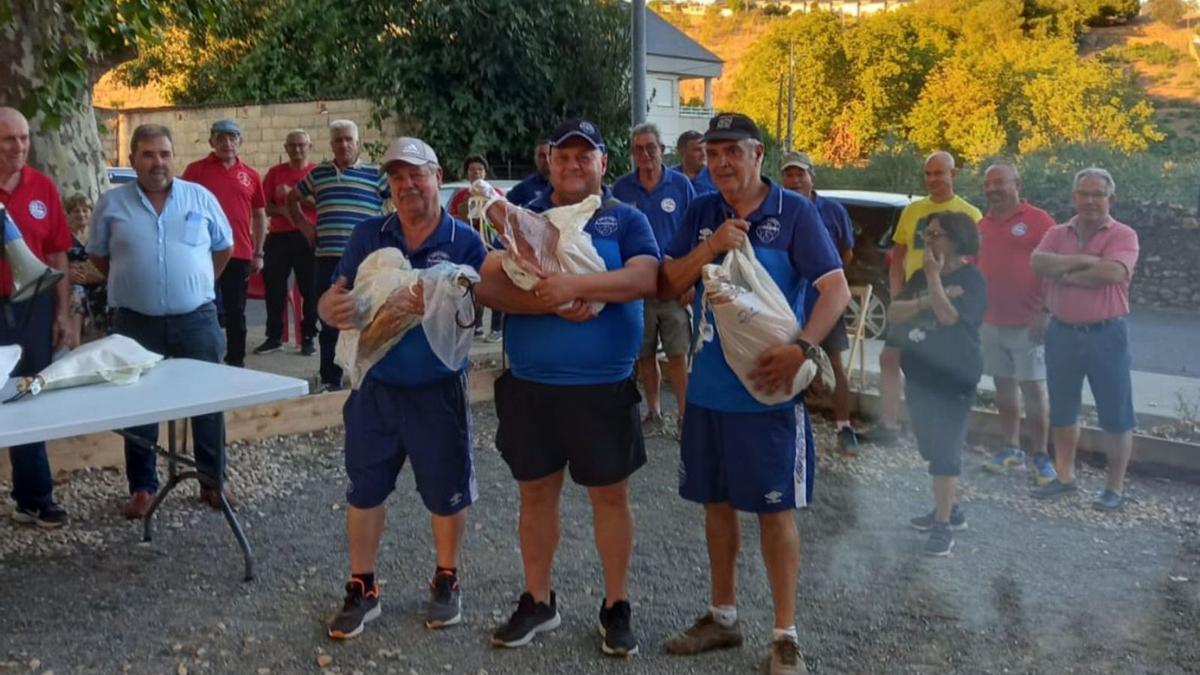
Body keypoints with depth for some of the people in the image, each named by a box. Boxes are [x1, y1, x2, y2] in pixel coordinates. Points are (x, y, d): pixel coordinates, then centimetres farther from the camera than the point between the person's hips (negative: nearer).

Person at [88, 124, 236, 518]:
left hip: (196, 318, 0)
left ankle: (213, 481, 21)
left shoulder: (201, 197, 1)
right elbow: (97, 255, 11)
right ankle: (143, 486, 21)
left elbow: (224, 247, 12)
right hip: (136, 322, 0)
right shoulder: (112, 203, 0)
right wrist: (130, 284, 9)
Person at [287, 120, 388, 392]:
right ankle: (330, 379, 16)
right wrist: (304, 226, 16)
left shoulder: (375, 175, 3)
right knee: (329, 323, 7)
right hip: (327, 260, 3)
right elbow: (292, 199, 29)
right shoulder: (318, 173, 14)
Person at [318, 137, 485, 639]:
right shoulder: (368, 235, 0)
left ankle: (446, 581, 31)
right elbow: (332, 298, -3)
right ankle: (362, 589, 26)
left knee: (446, 490, 10)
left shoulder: (464, 241, -8)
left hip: (438, 389, -2)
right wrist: (332, 309, -28)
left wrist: (433, 308, -36)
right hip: (375, 385, 2)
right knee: (364, 489, 10)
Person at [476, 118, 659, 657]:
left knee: (610, 496, 8)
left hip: (604, 387, -2)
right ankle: (537, 602, 28)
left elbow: (644, 277, -16)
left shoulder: (627, 220, 2)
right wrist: (552, 303, -23)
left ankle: (616, 607, 23)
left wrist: (576, 285, -29)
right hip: (529, 385, 2)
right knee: (536, 494, 12)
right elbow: (489, 287, -7)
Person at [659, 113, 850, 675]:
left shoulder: (794, 212, -8)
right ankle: (722, 617, 31)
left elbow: (836, 289, -12)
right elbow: (667, 288, 1)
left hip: (767, 390, -4)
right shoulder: (700, 213, 5)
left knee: (775, 509, 2)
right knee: (717, 502, 15)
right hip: (708, 387, 5)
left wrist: (802, 348, -27)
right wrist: (710, 247, -15)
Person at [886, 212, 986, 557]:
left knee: (945, 449, -8)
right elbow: (893, 314, -1)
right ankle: (949, 509, 30)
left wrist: (934, 276, -18)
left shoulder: (971, 278, -9)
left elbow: (949, 316, -24)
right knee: (932, 447, 15)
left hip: (954, 378, -7)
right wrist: (926, 300, -16)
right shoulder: (921, 276, 11)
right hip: (919, 375, 7)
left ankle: (943, 526, -5)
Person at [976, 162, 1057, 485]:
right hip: (991, 322, 6)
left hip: (1027, 323, -6)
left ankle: (1040, 456, 4)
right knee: (1004, 385, 11)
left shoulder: (1038, 220, -7)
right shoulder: (982, 225, 11)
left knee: (1033, 388, -2)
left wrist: (1044, 313, -16)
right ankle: (1011, 449, 21)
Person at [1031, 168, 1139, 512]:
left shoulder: (1123, 235, -5)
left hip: (1106, 335, -4)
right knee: (1062, 410, 13)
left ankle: (1116, 487, 13)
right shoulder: (1057, 234, 7)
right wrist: (1083, 260, -18)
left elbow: (1113, 272, -23)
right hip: (1062, 332, 4)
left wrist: (1065, 274, -13)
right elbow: (1038, 263, -11)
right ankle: (1065, 476, 27)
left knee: (1116, 415, 3)